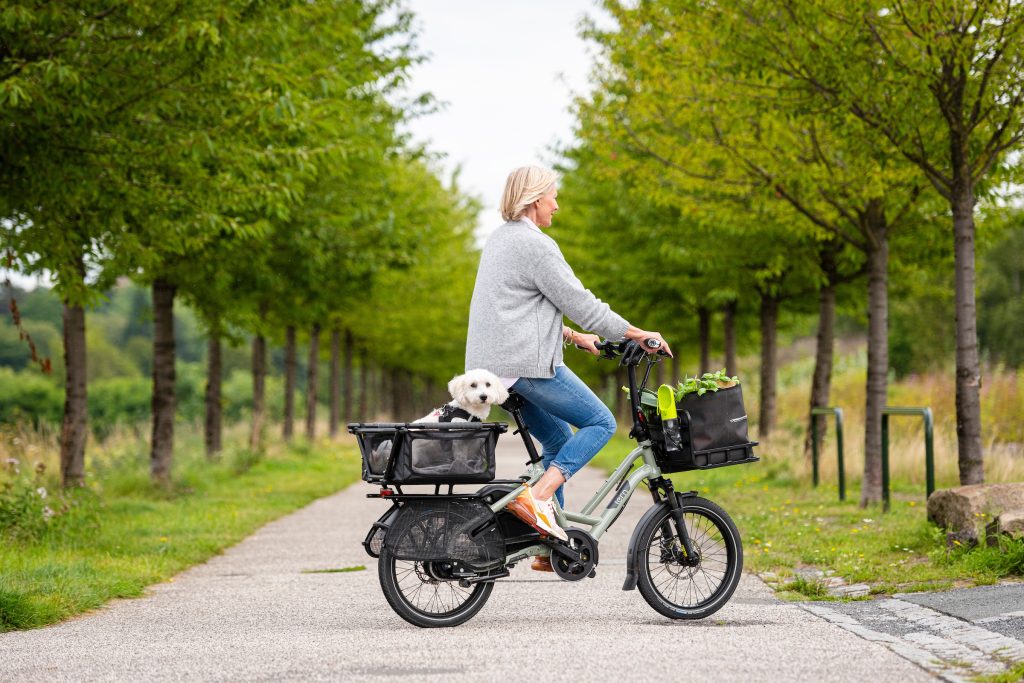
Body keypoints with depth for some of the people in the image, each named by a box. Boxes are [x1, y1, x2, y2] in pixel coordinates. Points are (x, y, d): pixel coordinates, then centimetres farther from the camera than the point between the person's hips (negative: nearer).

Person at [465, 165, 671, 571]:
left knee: (559, 439, 17)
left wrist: (575, 337, 27)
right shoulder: (535, 245, -12)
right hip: (526, 363, -10)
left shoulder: (500, 240, 19)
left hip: (494, 366, 10)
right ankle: (538, 496, -18)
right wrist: (637, 334, -5)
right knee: (600, 423, -2)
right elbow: (579, 303, -13)